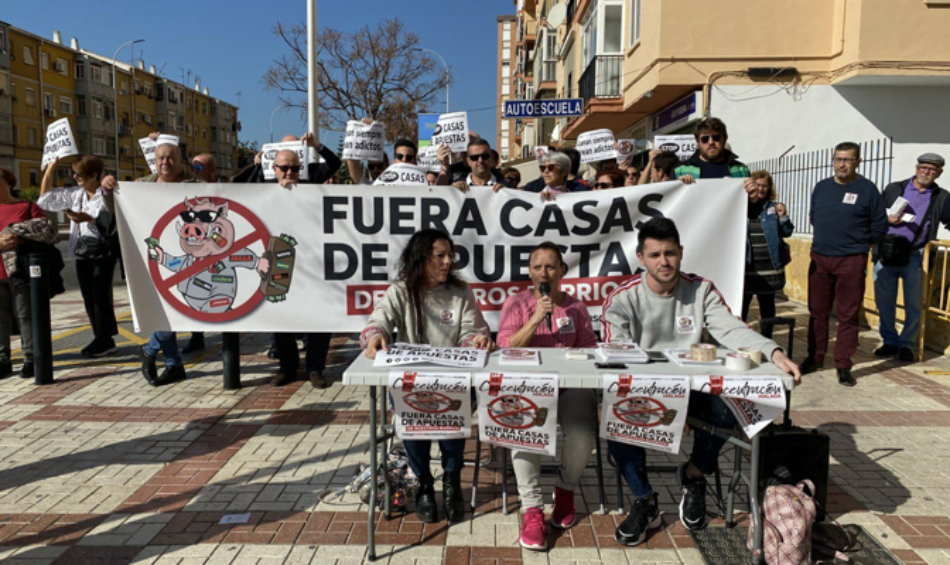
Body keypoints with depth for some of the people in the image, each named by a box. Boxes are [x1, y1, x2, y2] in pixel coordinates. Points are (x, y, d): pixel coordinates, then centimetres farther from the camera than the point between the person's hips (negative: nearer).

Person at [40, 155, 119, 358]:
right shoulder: (75, 194, 11)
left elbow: (108, 222, -20)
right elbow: (46, 197, 20)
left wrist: (88, 218, -38)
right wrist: (51, 168, 14)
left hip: (103, 251, -7)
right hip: (82, 252, 7)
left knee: (100, 296, -6)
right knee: (88, 297, 9)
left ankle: (106, 340, 4)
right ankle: (100, 339, 17)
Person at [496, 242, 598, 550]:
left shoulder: (575, 306, 12)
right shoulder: (516, 303, 5)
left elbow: (590, 349, 12)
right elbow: (506, 349, -6)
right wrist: (536, 319, -17)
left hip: (570, 384, 2)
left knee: (583, 434, -27)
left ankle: (565, 488, 7)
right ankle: (532, 510, -21)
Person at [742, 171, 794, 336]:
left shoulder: (773, 208, 8)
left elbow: (787, 233, 9)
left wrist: (783, 216, -8)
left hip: (769, 268, 3)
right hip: (745, 268, -2)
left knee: (767, 306, 13)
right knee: (740, 306, 2)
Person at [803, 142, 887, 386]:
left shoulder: (867, 189, -2)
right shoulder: (821, 187, 9)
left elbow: (880, 224, 2)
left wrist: (859, 242, 4)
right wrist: (827, 237, 14)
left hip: (851, 261, -4)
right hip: (819, 258, 4)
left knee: (848, 316, 0)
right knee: (817, 312, 10)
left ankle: (844, 366, 7)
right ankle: (815, 358, 21)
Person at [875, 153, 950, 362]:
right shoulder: (894, 189, 10)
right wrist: (887, 219, -8)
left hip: (915, 257, 0)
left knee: (914, 305, 3)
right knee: (884, 301, 5)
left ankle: (907, 344, 17)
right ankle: (890, 342, 18)